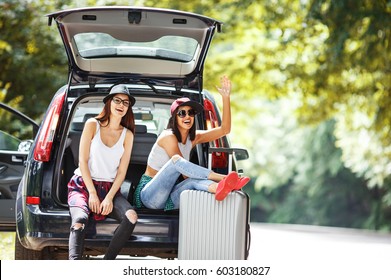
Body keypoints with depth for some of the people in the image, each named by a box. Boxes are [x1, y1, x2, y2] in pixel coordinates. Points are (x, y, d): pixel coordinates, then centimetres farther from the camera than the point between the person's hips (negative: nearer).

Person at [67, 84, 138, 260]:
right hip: (83, 185, -3)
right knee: (80, 219, -34)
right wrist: (92, 193, -11)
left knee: (131, 216, -28)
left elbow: (122, 171, 4)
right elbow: (83, 161, -3)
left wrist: (109, 198, -11)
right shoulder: (92, 125, 2)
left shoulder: (127, 135, 10)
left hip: (110, 188, 3)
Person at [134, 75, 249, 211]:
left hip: (168, 200, 6)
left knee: (194, 181, -28)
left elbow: (224, 129, 1)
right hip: (149, 195, -6)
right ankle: (224, 178, -42)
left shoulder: (193, 138, 10)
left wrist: (226, 98, -8)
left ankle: (220, 188, -63)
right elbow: (186, 173, -16)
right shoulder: (168, 137, -12)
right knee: (176, 159, -32)